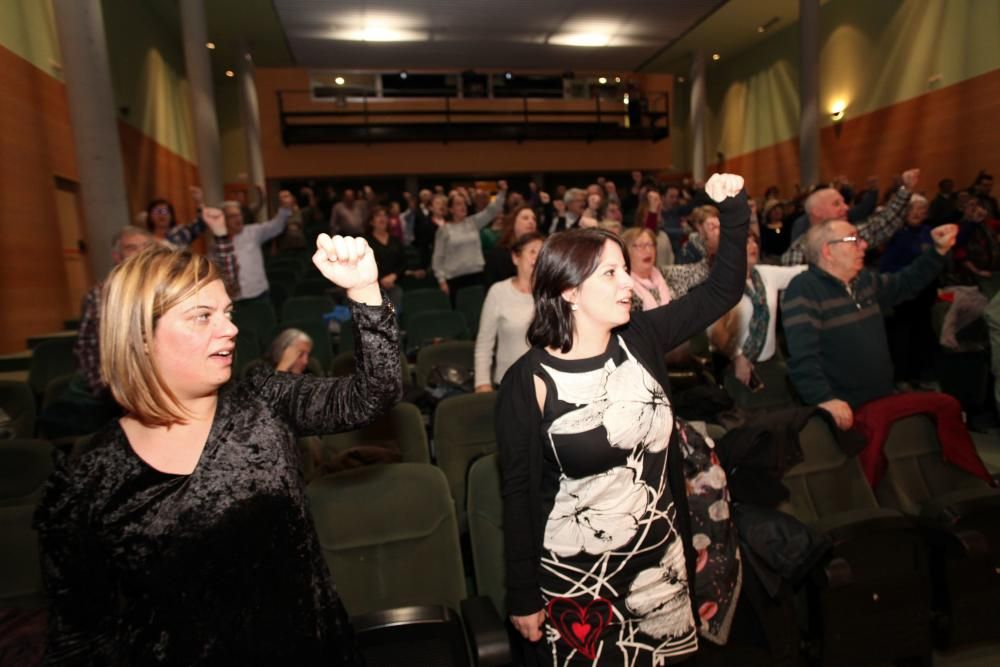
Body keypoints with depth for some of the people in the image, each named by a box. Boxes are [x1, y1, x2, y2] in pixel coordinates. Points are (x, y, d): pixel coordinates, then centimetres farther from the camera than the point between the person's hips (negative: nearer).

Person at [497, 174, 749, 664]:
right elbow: (518, 493, -13)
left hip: (662, 558, 5)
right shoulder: (529, 380, -18)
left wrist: (734, 212, -6)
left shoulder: (640, 340, -5)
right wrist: (523, 596, -7)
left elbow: (722, 292, 4)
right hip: (576, 577, -4)